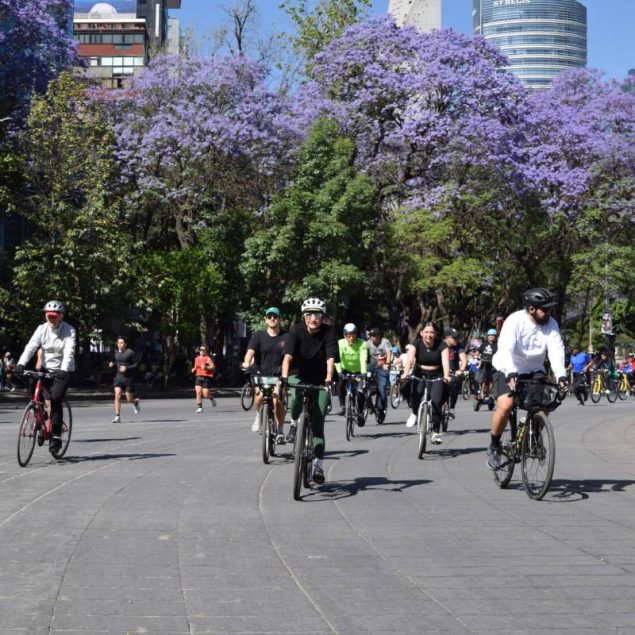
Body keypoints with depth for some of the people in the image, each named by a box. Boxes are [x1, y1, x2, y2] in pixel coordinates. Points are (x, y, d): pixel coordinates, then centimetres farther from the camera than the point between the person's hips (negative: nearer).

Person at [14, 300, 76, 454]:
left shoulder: (69, 331, -11)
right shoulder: (42, 329, -2)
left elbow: (69, 352, -24)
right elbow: (31, 346, -14)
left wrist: (64, 369, -41)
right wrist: (21, 363, -31)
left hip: (63, 371, -4)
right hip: (46, 369, 4)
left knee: (55, 400, -18)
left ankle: (56, 436, -11)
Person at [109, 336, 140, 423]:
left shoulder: (130, 353, -10)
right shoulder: (116, 352, 8)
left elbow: (137, 364, -9)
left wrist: (127, 368, -21)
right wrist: (112, 364, 2)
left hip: (128, 378, -4)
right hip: (119, 377, 4)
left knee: (129, 399, 3)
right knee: (117, 396, -13)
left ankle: (135, 402, 40)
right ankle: (117, 417, -12)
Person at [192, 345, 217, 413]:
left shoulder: (208, 359, -4)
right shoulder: (196, 358, 15)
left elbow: (213, 367, -12)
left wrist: (205, 367, -25)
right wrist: (193, 369, 7)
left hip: (206, 377, -5)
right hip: (198, 377, 5)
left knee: (205, 395, -7)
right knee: (198, 392, -10)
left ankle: (212, 398, 28)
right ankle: (199, 407, -4)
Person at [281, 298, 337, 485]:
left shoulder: (329, 332, -15)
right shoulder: (296, 331, -15)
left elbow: (330, 358, -26)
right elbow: (288, 356, -27)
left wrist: (328, 379, -43)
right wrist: (284, 377, -43)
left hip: (320, 380, 0)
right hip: (299, 376, 0)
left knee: (317, 424, -5)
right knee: (297, 398, -35)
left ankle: (318, 466, 3)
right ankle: (294, 423, -2)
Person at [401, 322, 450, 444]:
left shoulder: (441, 344, -12)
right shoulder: (416, 343, -11)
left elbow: (445, 361, -25)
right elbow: (410, 359, -24)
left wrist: (446, 376, -43)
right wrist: (406, 373, -42)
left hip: (436, 375, -1)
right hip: (420, 373, 1)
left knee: (436, 401, -19)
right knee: (415, 392, -27)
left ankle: (436, 432, -9)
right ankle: (415, 413, 7)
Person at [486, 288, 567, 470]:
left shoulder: (551, 324, -9)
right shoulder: (514, 321, -21)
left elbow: (556, 350, -21)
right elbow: (506, 349, -32)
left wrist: (561, 376, -36)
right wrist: (511, 374, -47)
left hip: (534, 371, 4)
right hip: (507, 371, -4)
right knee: (505, 405, -26)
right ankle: (494, 446, -5)